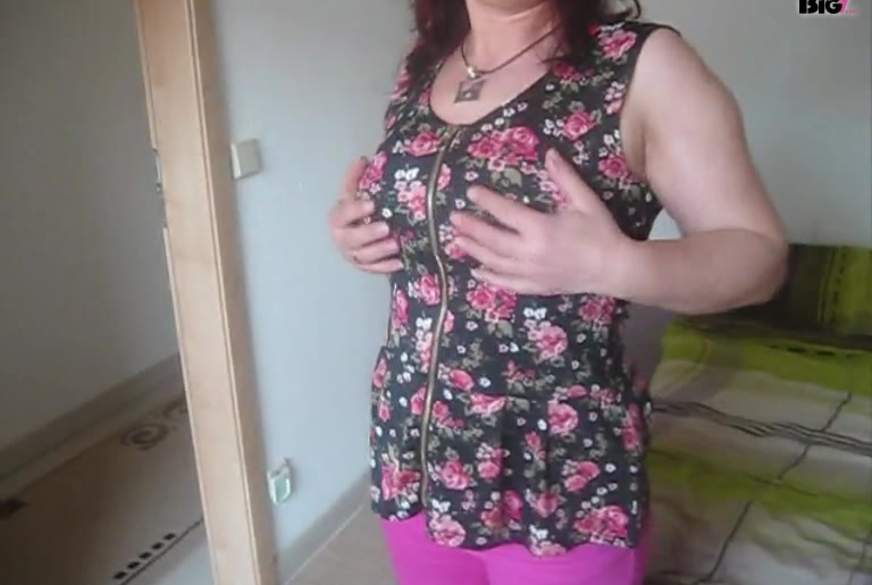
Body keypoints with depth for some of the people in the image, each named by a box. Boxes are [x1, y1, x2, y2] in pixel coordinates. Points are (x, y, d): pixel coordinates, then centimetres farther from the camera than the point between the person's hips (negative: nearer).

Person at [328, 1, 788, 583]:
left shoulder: (643, 63, -11)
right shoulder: (420, 68, 4)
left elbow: (760, 254, -10)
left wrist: (610, 265, -27)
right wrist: (357, 230, -4)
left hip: (563, 479, -4)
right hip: (410, 449, 5)